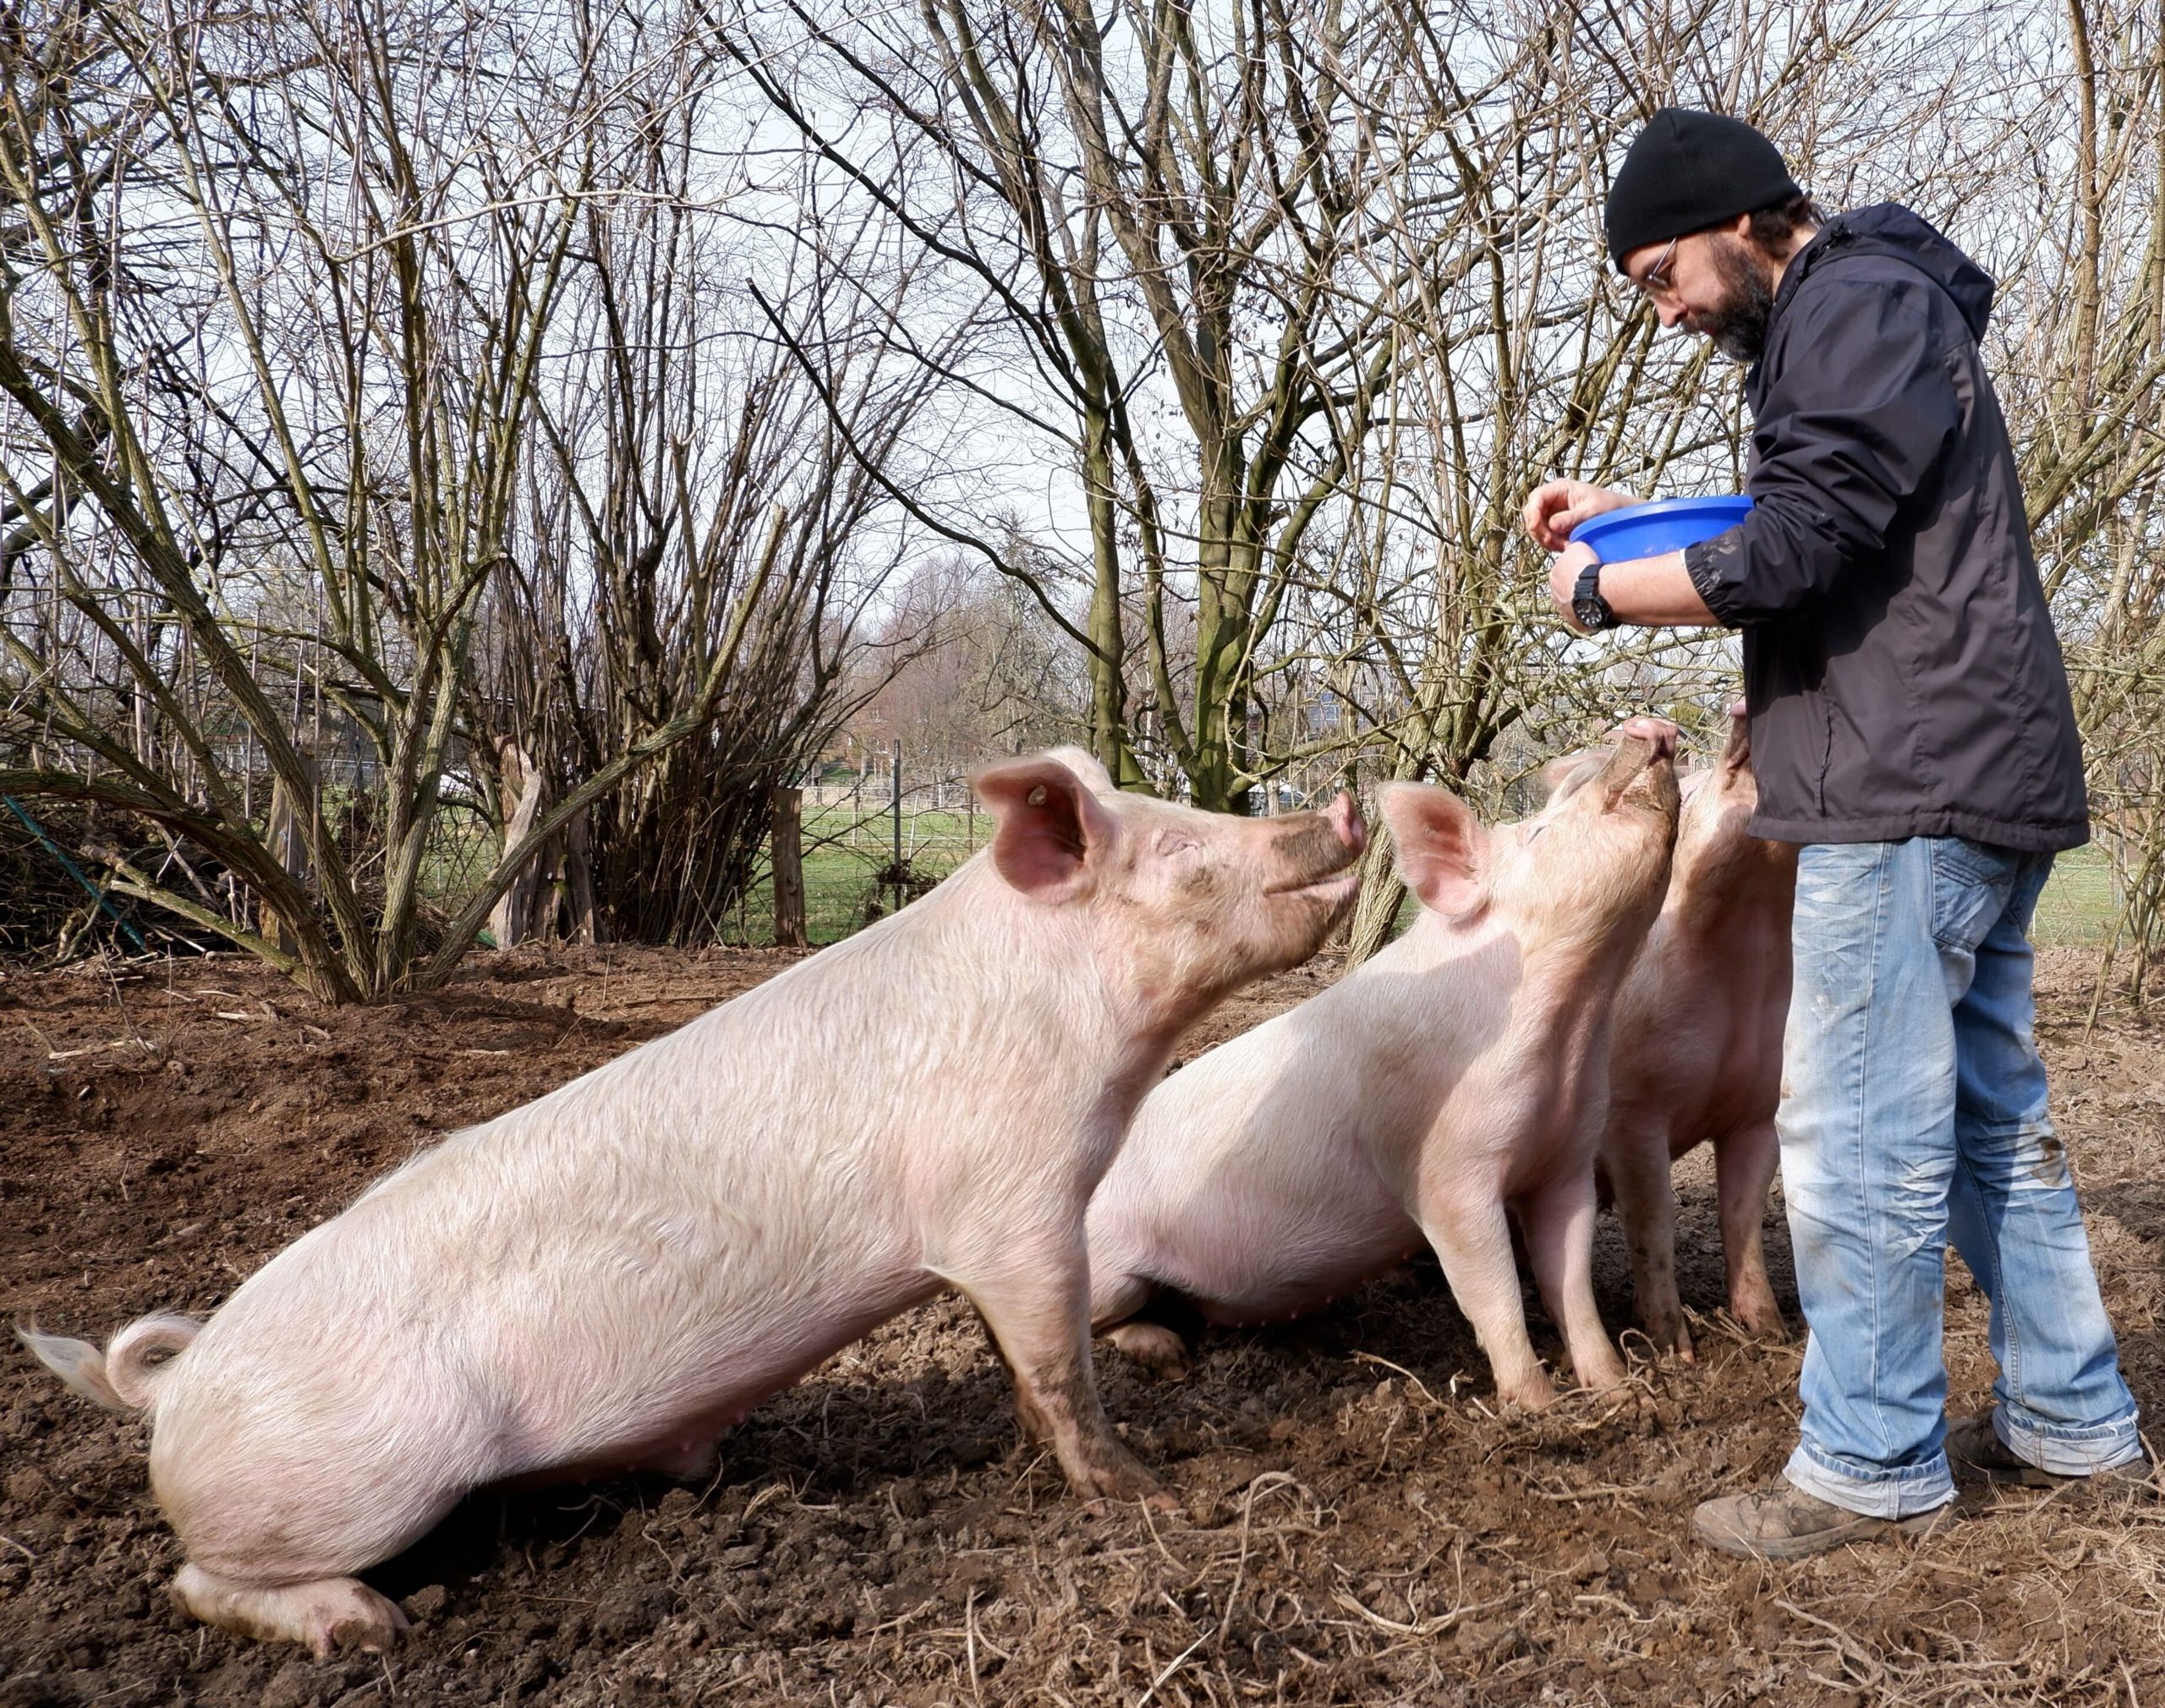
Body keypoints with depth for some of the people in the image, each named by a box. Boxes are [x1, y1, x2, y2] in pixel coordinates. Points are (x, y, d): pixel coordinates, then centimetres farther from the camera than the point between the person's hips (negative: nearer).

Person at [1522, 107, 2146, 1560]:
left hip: (1912, 787, -11)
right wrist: (1635, 516, 10)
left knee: (1859, 1128, -6)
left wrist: (1603, 592, -7)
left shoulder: (1861, 307, -10)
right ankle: (2071, 1423, 26)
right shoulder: (1855, 317, 22)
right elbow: (1812, 540, 20)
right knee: (1992, 1113, 16)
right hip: (1975, 783, 11)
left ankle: (1871, 1465, 2)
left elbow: (1800, 549, -19)